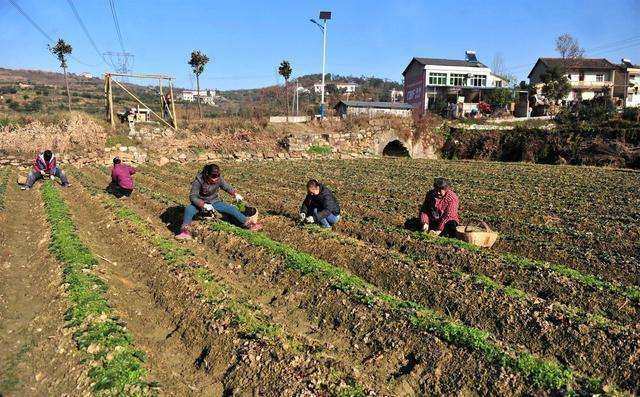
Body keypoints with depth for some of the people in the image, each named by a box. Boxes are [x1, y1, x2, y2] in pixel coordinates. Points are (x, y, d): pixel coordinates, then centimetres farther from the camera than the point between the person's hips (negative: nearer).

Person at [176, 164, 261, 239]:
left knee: (232, 208, -15)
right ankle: (184, 230, -46)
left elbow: (227, 187, 6)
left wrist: (236, 194, -10)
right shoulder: (198, 181, -23)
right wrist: (204, 205, -33)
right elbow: (192, 197, -21)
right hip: (200, 203, -3)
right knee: (189, 209, -34)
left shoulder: (219, 179, -12)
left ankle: (248, 223, -17)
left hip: (214, 202, 3)